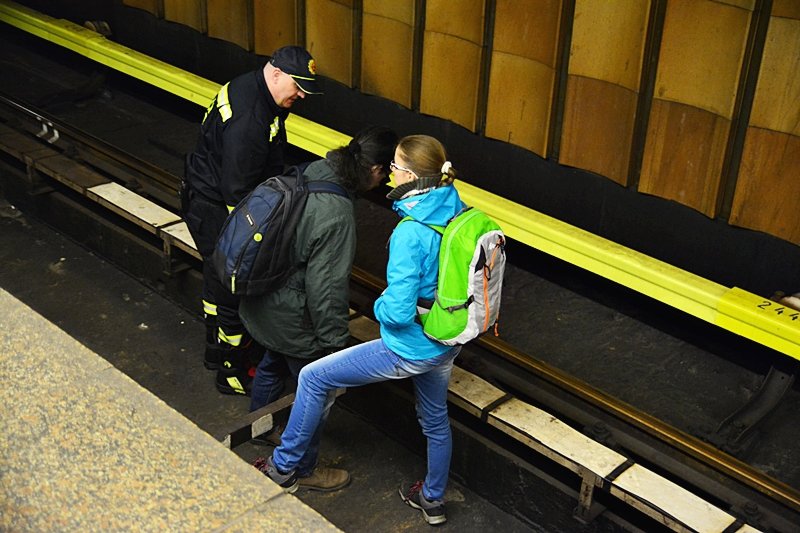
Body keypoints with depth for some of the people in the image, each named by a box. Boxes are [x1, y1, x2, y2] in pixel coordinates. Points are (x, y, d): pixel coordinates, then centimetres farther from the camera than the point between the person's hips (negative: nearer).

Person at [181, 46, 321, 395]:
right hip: (214, 210, -11)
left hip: (205, 198, 11)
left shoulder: (252, 89, 0)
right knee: (234, 288, 0)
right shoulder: (247, 120, -33)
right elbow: (237, 190, -30)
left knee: (219, 277, 25)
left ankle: (217, 350, 44)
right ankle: (232, 373, 16)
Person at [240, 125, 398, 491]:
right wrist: (334, 341, -16)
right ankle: (303, 469, 35)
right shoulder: (336, 216, -34)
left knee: (273, 364, 34)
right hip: (290, 319, -9)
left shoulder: (309, 174, -7)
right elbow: (326, 287, -29)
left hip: (259, 302, 9)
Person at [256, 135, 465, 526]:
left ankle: (284, 468, 25)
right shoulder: (458, 211, -5)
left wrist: (380, 306, -7)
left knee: (313, 378, 8)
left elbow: (398, 311, -29)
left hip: (411, 349, -8)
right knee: (435, 419, 29)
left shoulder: (410, 234, -29)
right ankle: (433, 499, 50)